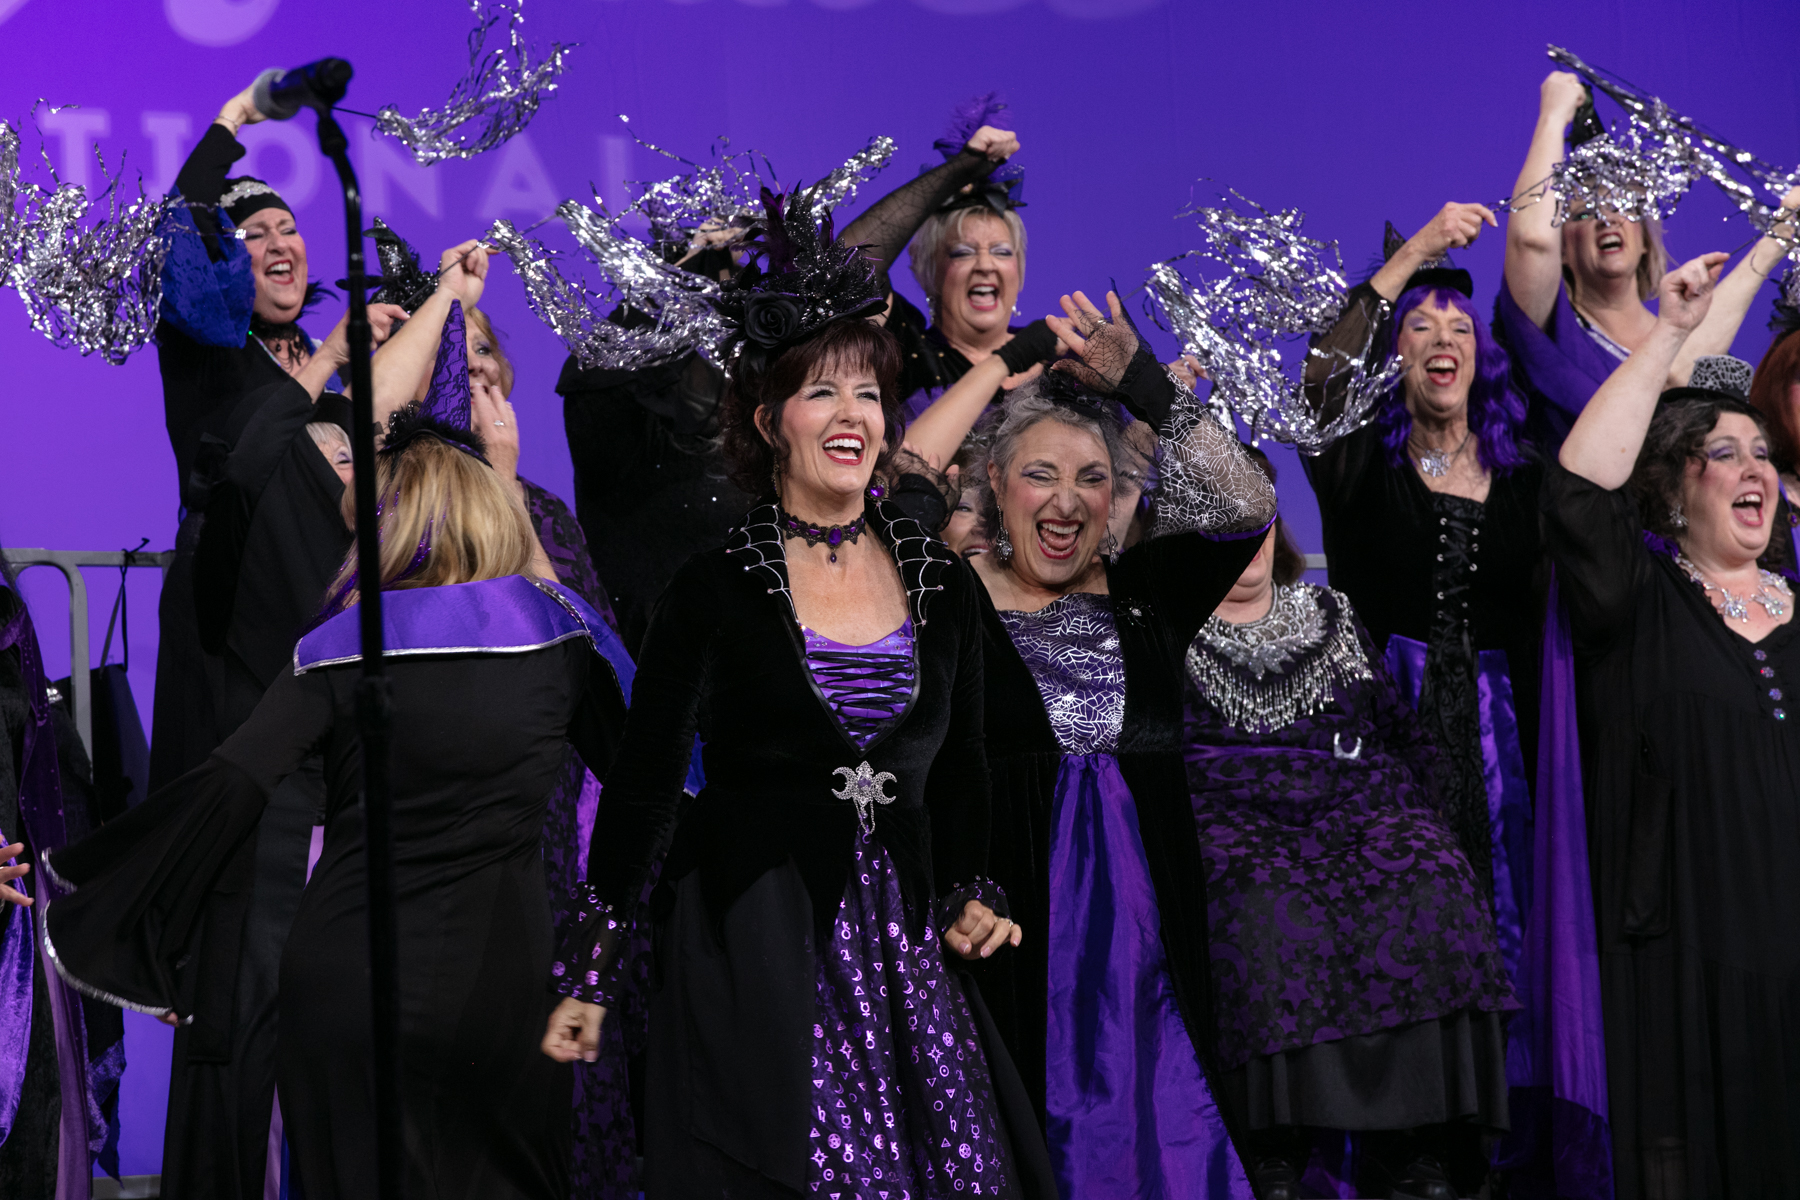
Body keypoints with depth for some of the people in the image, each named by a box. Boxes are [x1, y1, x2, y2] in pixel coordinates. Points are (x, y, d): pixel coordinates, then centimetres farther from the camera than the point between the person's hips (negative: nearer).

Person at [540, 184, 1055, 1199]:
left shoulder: (942, 584, 8)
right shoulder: (717, 590, -3)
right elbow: (645, 783, -2)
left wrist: (973, 893, 5)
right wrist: (590, 977, -3)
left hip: (902, 947, 4)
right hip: (752, 952, -4)